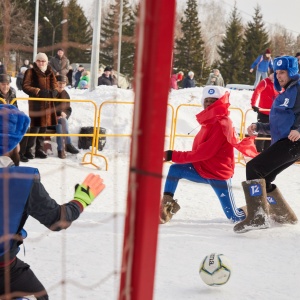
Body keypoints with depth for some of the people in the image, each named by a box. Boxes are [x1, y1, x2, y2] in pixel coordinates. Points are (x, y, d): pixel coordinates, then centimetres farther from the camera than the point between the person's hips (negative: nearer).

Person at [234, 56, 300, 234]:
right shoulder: (284, 94, 25)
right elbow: (277, 126, 28)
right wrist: (258, 127, 14)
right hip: (283, 143, 10)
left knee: (254, 168, -17)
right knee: (263, 179, 15)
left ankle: (257, 216, -24)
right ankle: (285, 216, 27)